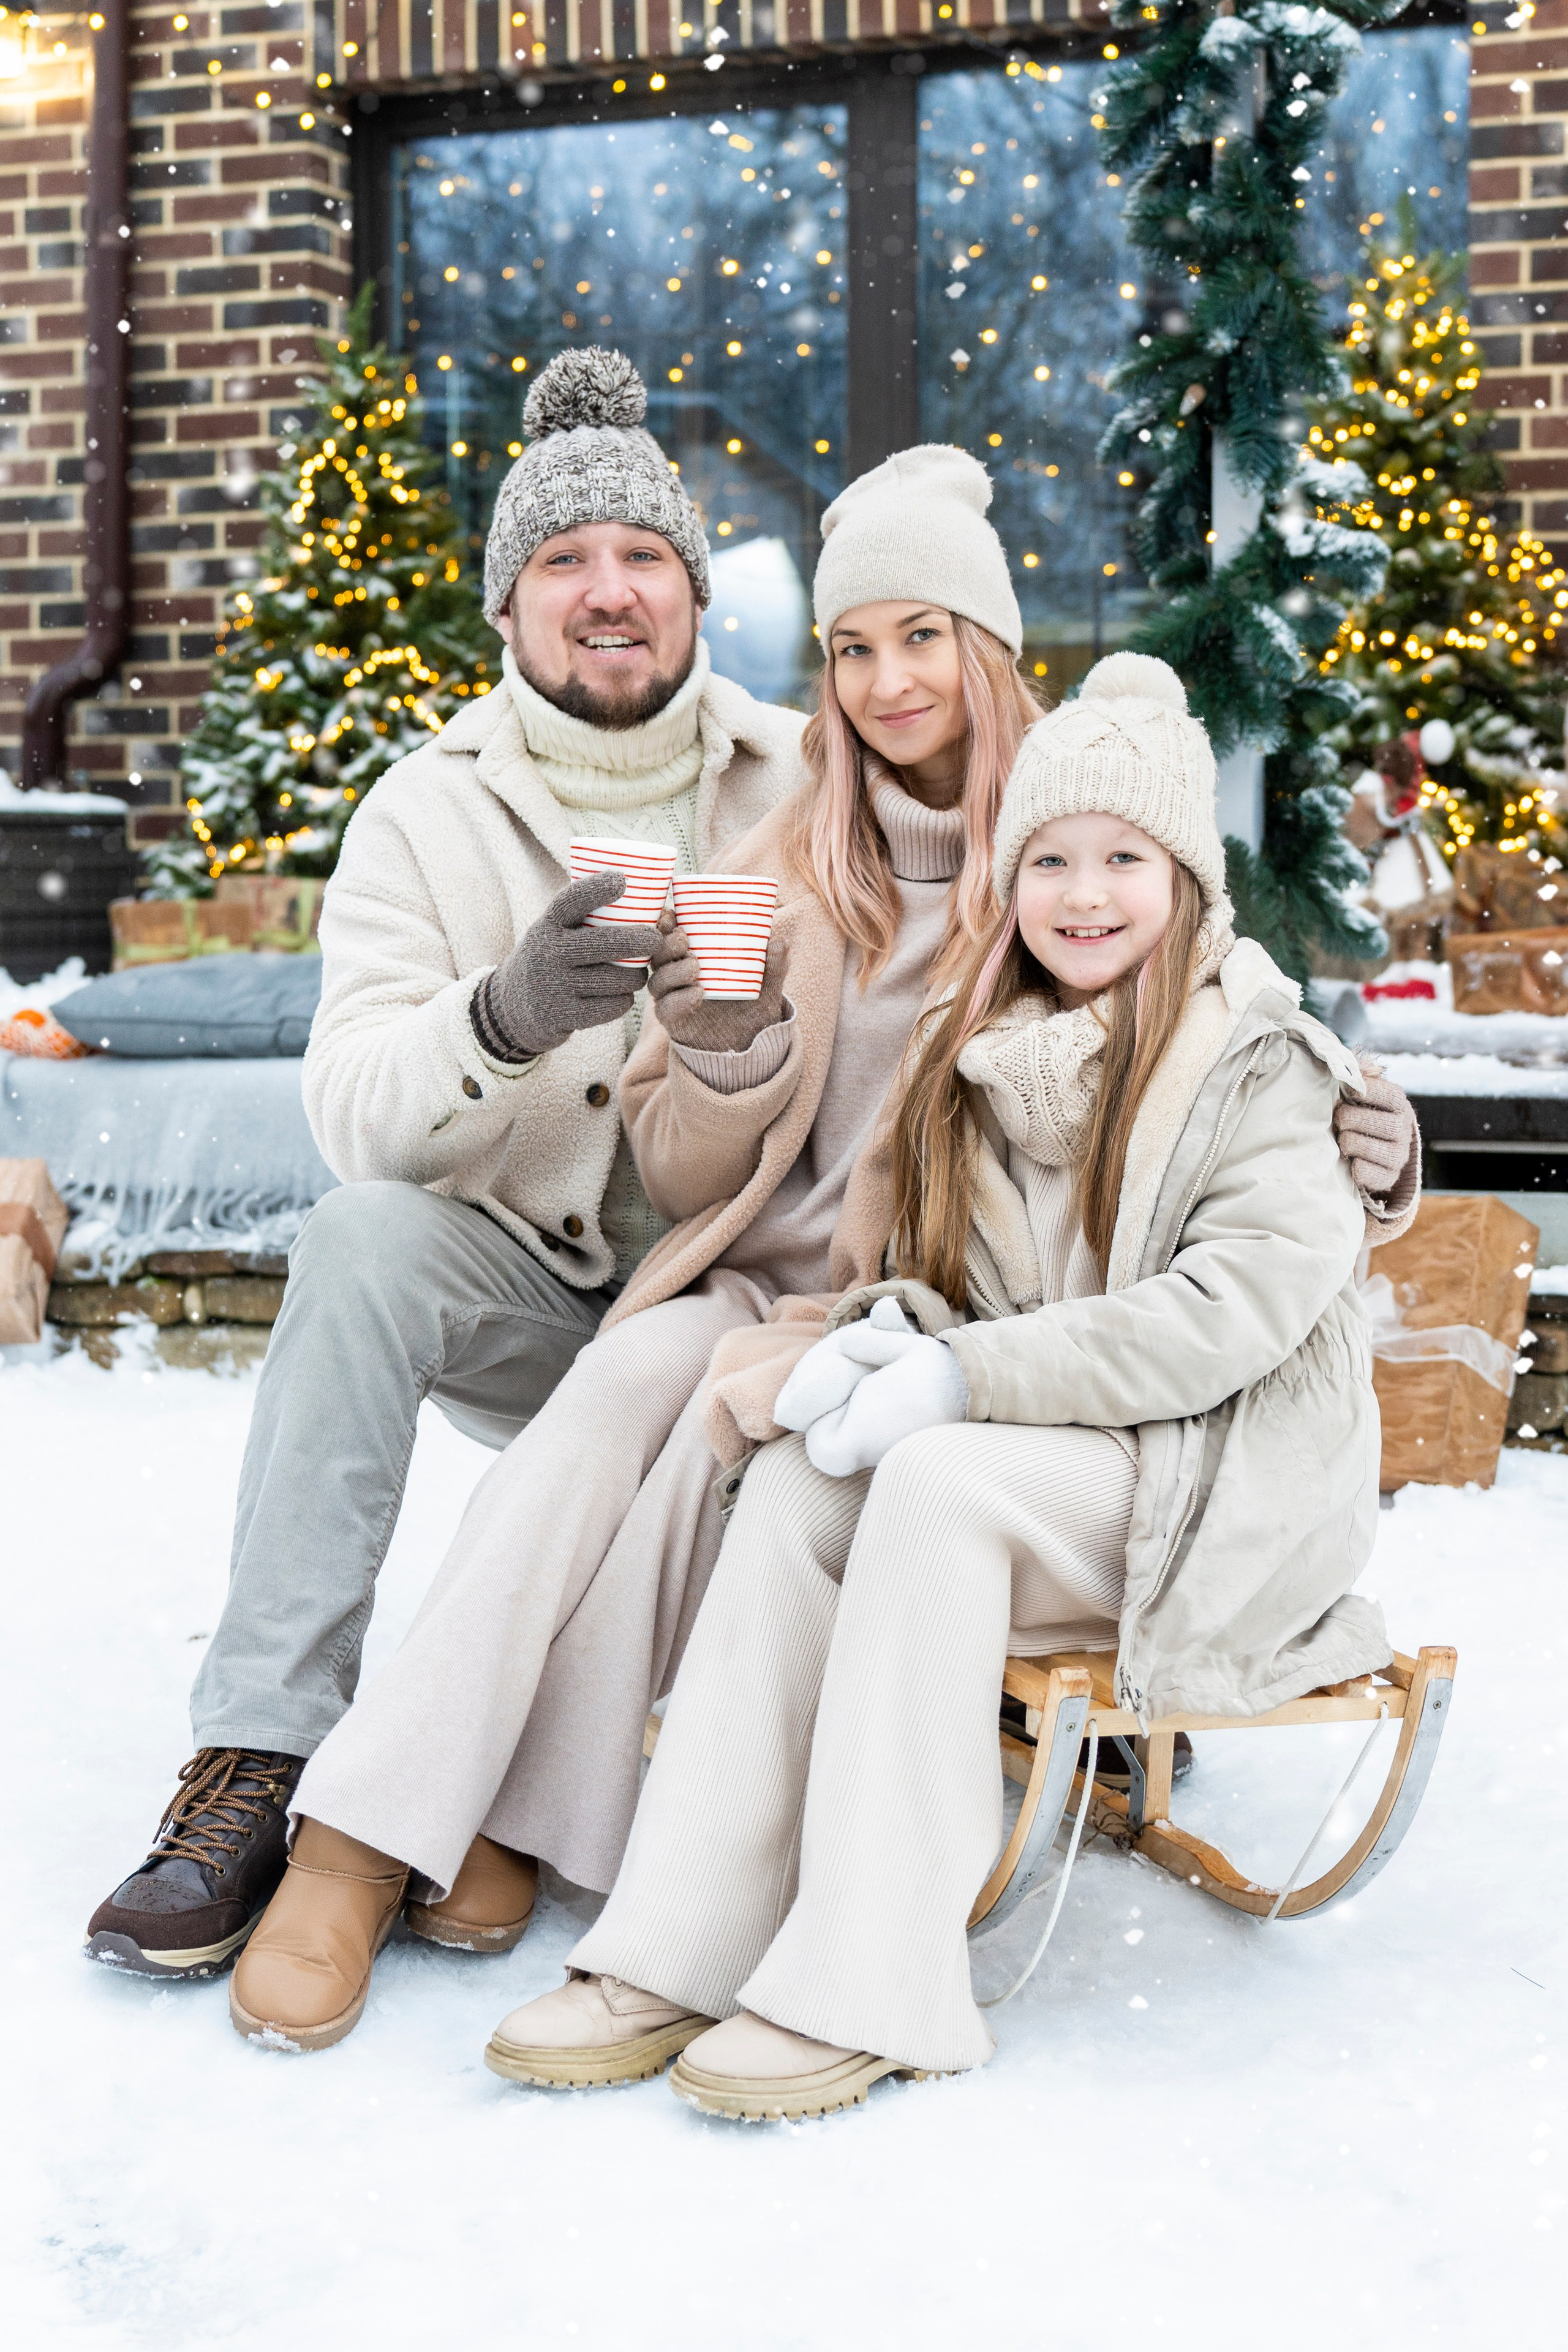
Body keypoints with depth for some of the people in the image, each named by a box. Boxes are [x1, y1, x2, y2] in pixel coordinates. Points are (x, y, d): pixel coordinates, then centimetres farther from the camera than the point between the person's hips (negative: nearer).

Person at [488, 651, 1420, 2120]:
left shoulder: (1257, 1062, -8)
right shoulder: (990, 1059, 11)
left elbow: (1239, 1304, -21)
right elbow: (945, 1281, 14)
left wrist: (969, 1377, -24)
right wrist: (884, 1335, -11)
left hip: (1225, 1474, -6)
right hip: (1042, 1455, 6)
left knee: (936, 1475, -30)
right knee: (798, 1478, -20)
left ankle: (865, 1989, -27)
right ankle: (683, 1945, -21)